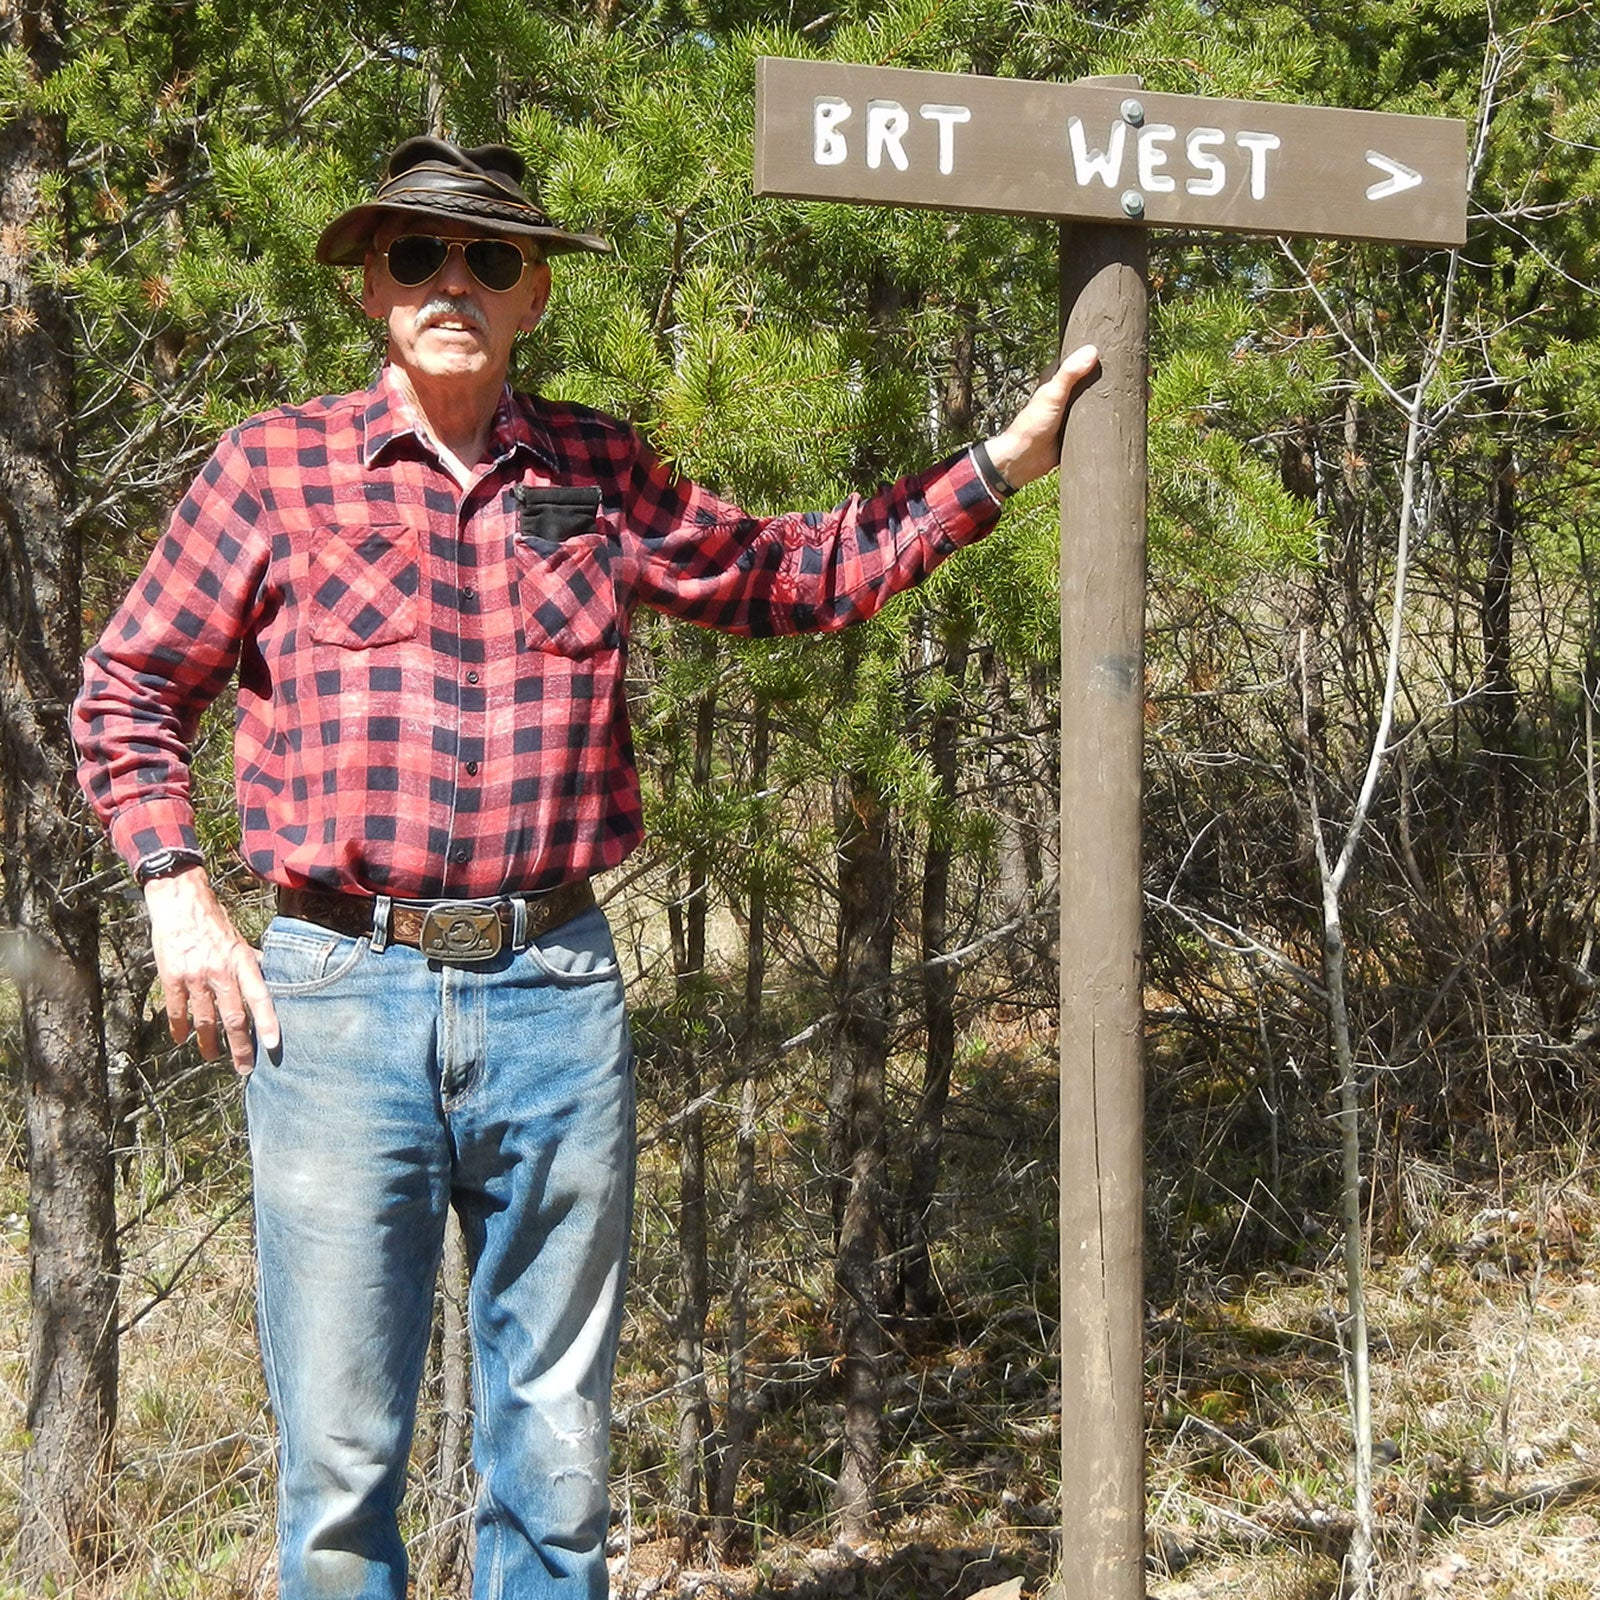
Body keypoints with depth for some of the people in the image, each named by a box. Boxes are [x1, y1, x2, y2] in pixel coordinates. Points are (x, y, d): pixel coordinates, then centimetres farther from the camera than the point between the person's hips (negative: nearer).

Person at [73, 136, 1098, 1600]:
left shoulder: (600, 475, 11)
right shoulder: (277, 464, 5)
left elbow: (805, 576, 23)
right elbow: (128, 693, 11)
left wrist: (1008, 460, 20)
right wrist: (180, 898, 0)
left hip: (555, 992, 2)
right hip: (338, 991, -2)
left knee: (557, 1452, 9)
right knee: (339, 1458, 0)